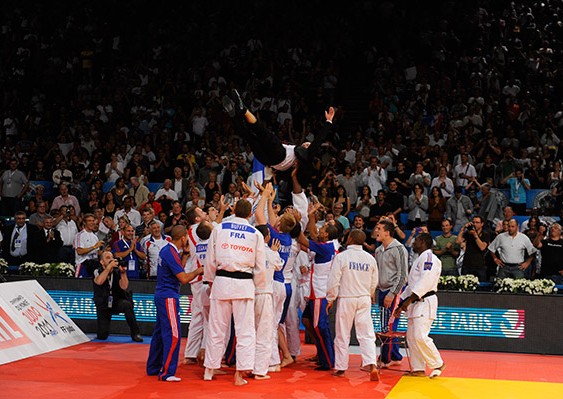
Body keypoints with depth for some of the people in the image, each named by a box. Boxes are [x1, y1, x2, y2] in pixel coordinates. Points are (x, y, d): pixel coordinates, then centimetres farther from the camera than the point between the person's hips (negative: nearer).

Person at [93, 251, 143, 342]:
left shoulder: (117, 272, -6)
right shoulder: (98, 272, -8)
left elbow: (124, 286, -21)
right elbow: (99, 282, -32)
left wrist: (123, 272, -32)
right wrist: (109, 267, -35)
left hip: (117, 303, 1)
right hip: (103, 306, 0)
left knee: (127, 304, -35)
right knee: (102, 336, -11)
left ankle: (135, 333, -21)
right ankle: (103, 326, 28)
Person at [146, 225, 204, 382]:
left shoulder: (167, 250, 11)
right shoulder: (171, 253, -19)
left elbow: (178, 270, 16)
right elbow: (184, 278, -21)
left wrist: (185, 254, 12)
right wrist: (198, 271, -6)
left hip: (162, 296, 11)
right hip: (168, 297, -11)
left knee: (160, 332, 17)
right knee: (173, 334, -10)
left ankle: (153, 368, 27)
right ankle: (166, 373, -8)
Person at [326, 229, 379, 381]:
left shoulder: (341, 257, -10)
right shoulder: (370, 258, 3)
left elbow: (334, 281, -9)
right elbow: (374, 282, 12)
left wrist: (330, 299, 3)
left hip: (346, 299, -3)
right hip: (364, 300, 3)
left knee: (342, 336, 8)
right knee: (366, 334, 3)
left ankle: (341, 368, 16)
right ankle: (372, 365, -13)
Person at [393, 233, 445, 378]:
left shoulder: (428, 257, -10)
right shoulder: (420, 259, 23)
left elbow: (426, 281, -22)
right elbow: (411, 285, 26)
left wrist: (409, 299, -23)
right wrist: (401, 305, 22)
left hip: (425, 302, -10)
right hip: (416, 303, 10)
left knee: (420, 336, -15)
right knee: (411, 337, 9)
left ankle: (438, 364, -1)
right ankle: (418, 369, 14)